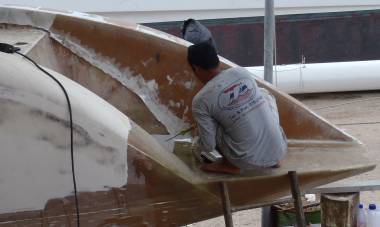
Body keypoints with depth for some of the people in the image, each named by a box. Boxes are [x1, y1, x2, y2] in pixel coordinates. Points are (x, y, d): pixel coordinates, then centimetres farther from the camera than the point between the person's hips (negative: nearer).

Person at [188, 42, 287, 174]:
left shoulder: (201, 100, -9)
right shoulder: (242, 72, 4)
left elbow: (208, 147, -5)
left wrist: (199, 148, 20)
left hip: (249, 161, -4)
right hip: (279, 150, 4)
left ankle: (231, 165, 14)